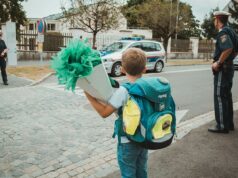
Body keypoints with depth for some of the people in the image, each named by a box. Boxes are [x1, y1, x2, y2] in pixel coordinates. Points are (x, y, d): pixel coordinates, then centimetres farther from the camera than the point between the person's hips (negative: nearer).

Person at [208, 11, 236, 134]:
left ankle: (222, 126, 1)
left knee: (220, 97, -5)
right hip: (229, 67, 10)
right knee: (227, 97, 14)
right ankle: (229, 123, 22)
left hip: (222, 69, -10)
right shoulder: (230, 31, 15)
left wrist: (218, 63, -21)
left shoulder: (223, 32, -15)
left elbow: (228, 48, -29)